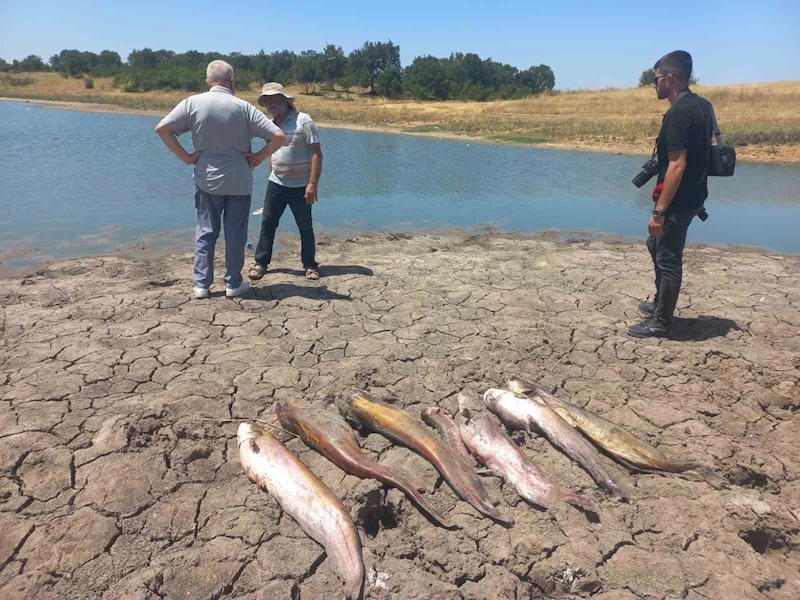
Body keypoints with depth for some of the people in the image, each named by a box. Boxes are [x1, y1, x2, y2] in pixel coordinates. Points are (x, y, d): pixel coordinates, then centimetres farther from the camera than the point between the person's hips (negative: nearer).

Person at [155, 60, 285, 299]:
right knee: (235, 234, 8)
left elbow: (162, 128, -7)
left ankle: (201, 285, 13)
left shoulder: (193, 103, -4)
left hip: (206, 180, 1)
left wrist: (185, 156, -2)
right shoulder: (244, 108, -7)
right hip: (239, 183, -1)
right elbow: (278, 137, -12)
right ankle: (233, 284, 16)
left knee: (205, 232, 11)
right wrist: (259, 157, -2)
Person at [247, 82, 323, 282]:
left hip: (300, 187, -5)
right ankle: (260, 263, 13)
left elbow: (317, 154, -16)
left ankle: (310, 265, 18)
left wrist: (313, 184, -22)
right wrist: (273, 175, 18)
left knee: (305, 227, 5)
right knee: (267, 223, 4)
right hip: (275, 184, 5)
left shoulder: (303, 121, -12)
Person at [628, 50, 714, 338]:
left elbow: (677, 165, -26)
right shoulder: (703, 106, 9)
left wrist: (659, 211, -25)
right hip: (692, 195, 10)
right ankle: (660, 304, 36)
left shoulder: (678, 113, -21)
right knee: (656, 245, 24)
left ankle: (661, 322, 12)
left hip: (679, 200, -10)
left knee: (668, 259, 0)